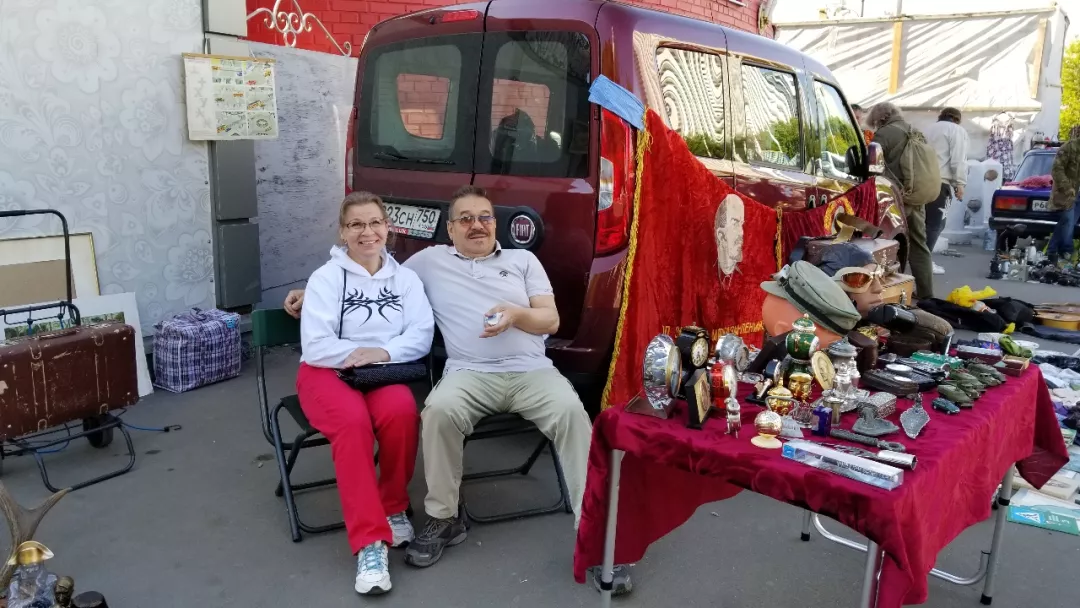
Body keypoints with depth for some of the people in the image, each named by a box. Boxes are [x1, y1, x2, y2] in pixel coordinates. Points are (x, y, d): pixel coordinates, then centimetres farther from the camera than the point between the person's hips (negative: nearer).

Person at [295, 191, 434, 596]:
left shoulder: (404, 277, 10)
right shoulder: (325, 277, 1)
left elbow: (422, 336, -2)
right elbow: (314, 346, -7)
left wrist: (383, 353, -18)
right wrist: (355, 354, -19)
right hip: (327, 372, -2)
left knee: (401, 411, -33)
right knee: (353, 421, -35)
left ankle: (394, 507, -9)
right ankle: (370, 542, -34)